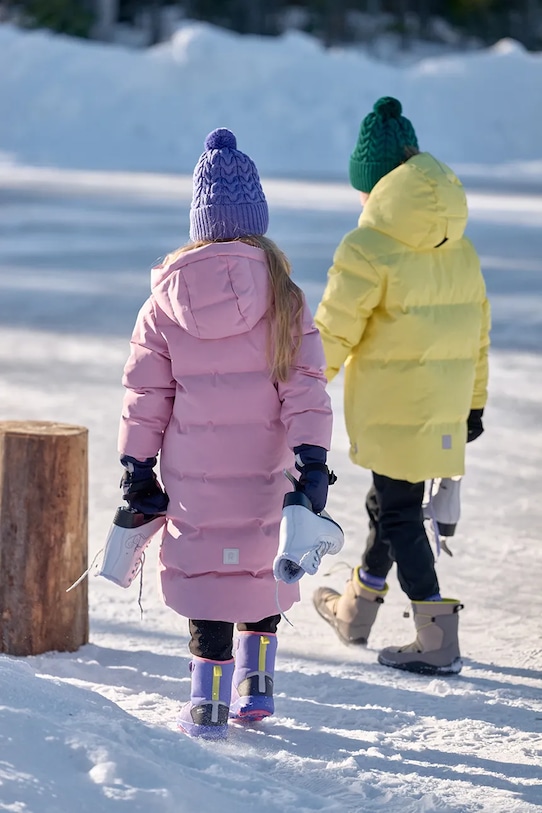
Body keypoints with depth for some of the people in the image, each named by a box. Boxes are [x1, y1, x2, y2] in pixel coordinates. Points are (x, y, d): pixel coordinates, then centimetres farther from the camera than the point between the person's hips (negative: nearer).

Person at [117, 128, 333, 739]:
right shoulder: (283, 299, -6)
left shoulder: (165, 301, -3)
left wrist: (137, 467, 7)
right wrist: (312, 459, -9)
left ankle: (207, 704, 7)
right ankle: (254, 684, 26)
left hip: (192, 472, 0)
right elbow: (304, 385, -10)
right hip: (264, 467, 0)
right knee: (263, 564, 18)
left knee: (205, 569, 7)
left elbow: (145, 392, 1)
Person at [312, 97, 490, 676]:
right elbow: (476, 331, 12)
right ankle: (356, 608, 39)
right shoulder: (460, 251, 6)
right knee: (390, 502, 22)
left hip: (392, 413, -7)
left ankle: (437, 640, -3)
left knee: (399, 515, 0)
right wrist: (473, 402, 20)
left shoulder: (369, 252, -15)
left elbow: (332, 334, -13)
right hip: (443, 411, 7)